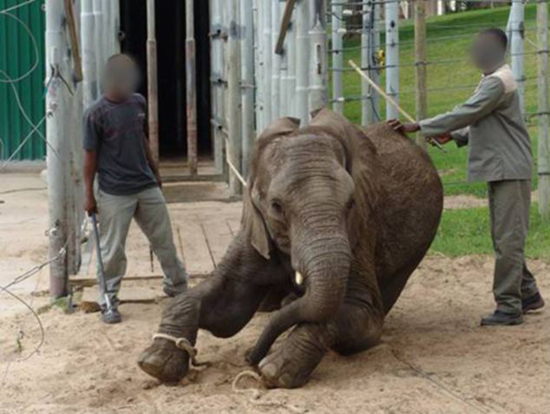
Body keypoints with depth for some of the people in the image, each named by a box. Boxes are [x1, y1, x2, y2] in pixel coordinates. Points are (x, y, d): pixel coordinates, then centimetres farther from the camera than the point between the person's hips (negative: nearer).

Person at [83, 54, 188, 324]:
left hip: (147, 187, 5)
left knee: (165, 242, 13)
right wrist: (89, 195, -8)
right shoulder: (96, 114, -13)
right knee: (113, 251, 1)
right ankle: (108, 302, 14)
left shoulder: (138, 102, 4)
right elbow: (90, 156, -9)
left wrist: (155, 171, 21)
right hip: (114, 194, -5)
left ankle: (178, 288, 29)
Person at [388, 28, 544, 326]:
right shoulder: (491, 80, 16)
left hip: (509, 170, -11)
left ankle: (509, 306, -8)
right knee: (505, 237, 16)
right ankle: (528, 294, 26)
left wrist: (417, 127, -19)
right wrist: (453, 136, 8)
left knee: (508, 238, -9)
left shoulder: (498, 82, -16)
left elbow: (465, 114, -22)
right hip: (500, 170, 11)